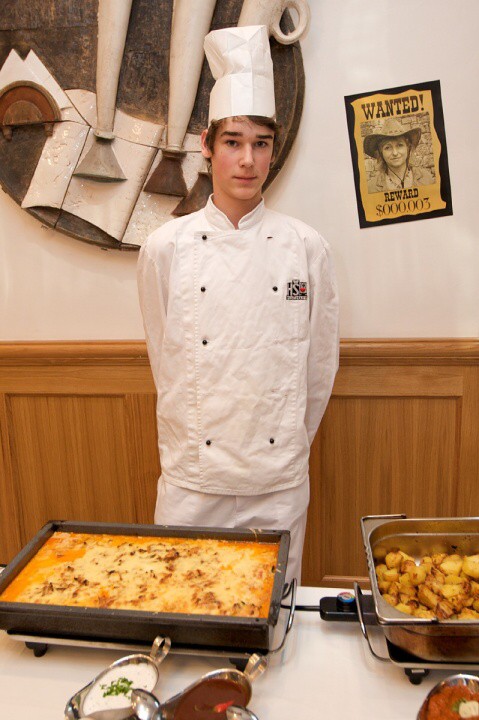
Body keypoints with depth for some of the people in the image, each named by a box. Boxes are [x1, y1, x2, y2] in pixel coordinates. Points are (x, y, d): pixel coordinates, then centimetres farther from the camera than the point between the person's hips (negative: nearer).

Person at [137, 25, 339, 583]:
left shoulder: (305, 248, -4)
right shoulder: (166, 248, -5)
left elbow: (320, 365, 3)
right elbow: (164, 359, 3)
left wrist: (289, 445, 9)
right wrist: (193, 440, 9)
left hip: (279, 481, 1)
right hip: (192, 476, 0)